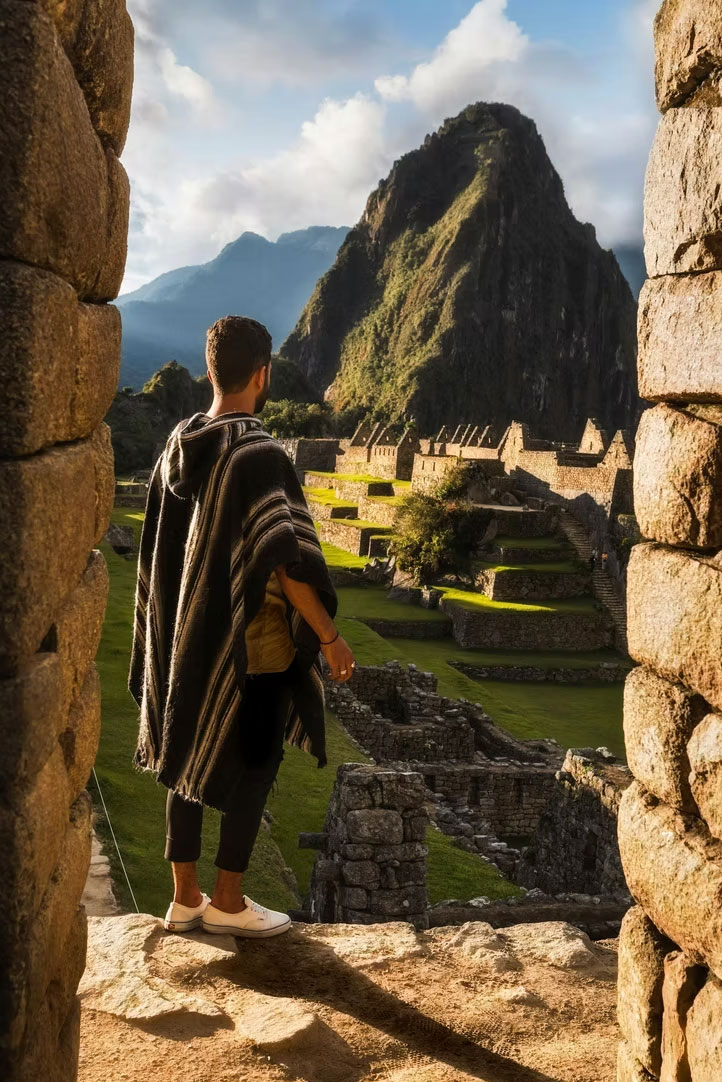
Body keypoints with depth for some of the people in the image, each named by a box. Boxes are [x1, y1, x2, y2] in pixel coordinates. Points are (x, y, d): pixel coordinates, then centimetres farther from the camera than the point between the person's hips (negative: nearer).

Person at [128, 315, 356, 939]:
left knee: (188, 762, 14)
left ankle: (185, 898, 24)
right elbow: (285, 558, -21)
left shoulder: (180, 445, 3)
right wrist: (329, 636, -13)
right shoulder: (258, 453, -19)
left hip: (188, 637, 7)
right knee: (254, 766, 7)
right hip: (253, 644, -7)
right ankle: (227, 902, 17)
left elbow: (163, 545, 10)